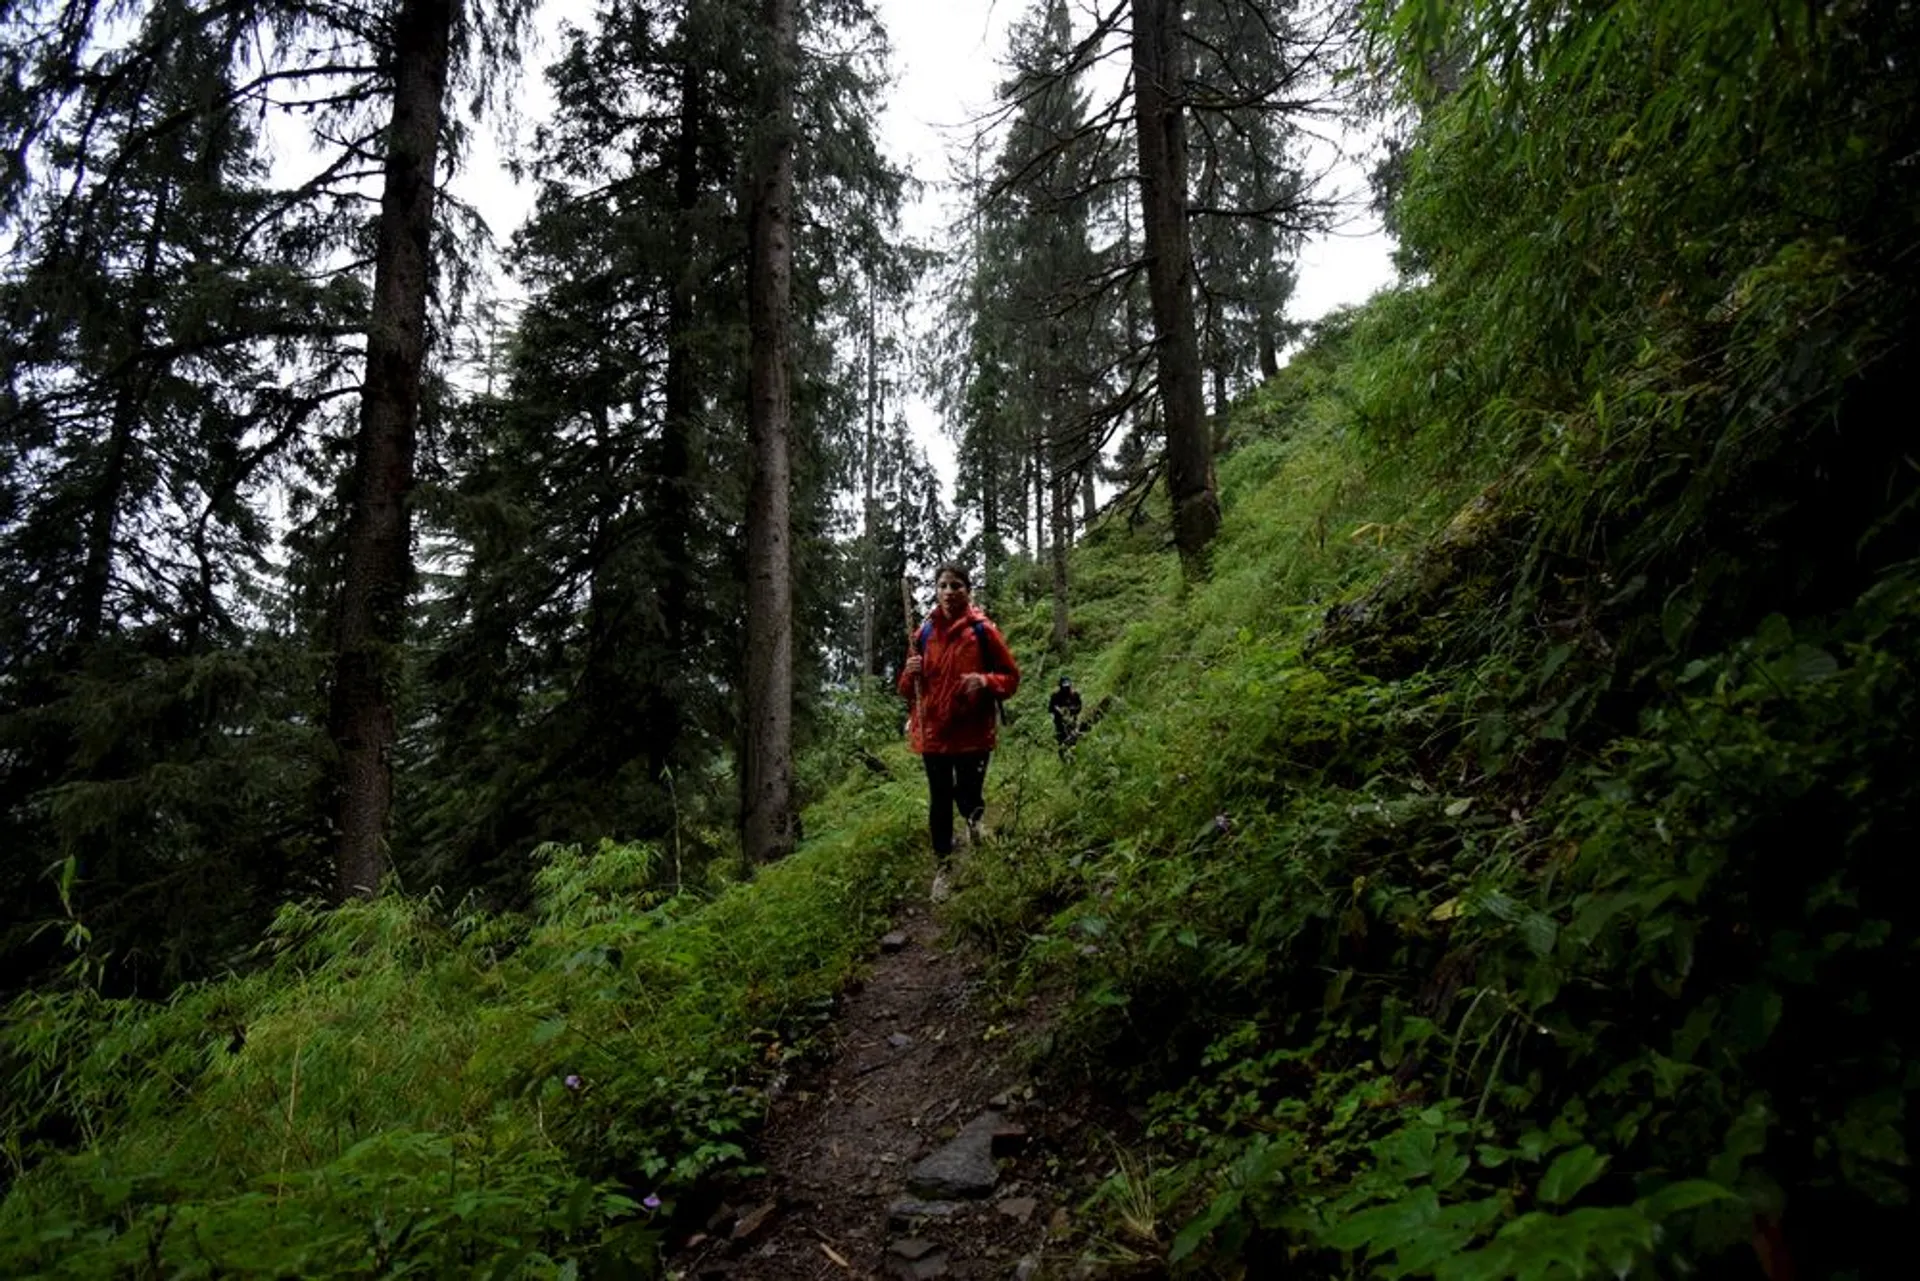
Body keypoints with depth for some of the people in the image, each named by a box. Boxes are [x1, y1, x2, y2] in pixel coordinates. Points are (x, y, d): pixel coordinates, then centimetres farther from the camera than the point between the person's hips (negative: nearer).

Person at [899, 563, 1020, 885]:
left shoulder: (983, 630, -6)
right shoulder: (923, 632, 3)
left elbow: (1011, 677, -1)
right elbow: (907, 691, 11)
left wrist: (985, 681, -21)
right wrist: (911, 674, -12)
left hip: (973, 733, -2)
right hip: (933, 732, 3)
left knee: (968, 798, 1)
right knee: (939, 802, 8)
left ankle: (975, 817, 39)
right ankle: (944, 866, 24)